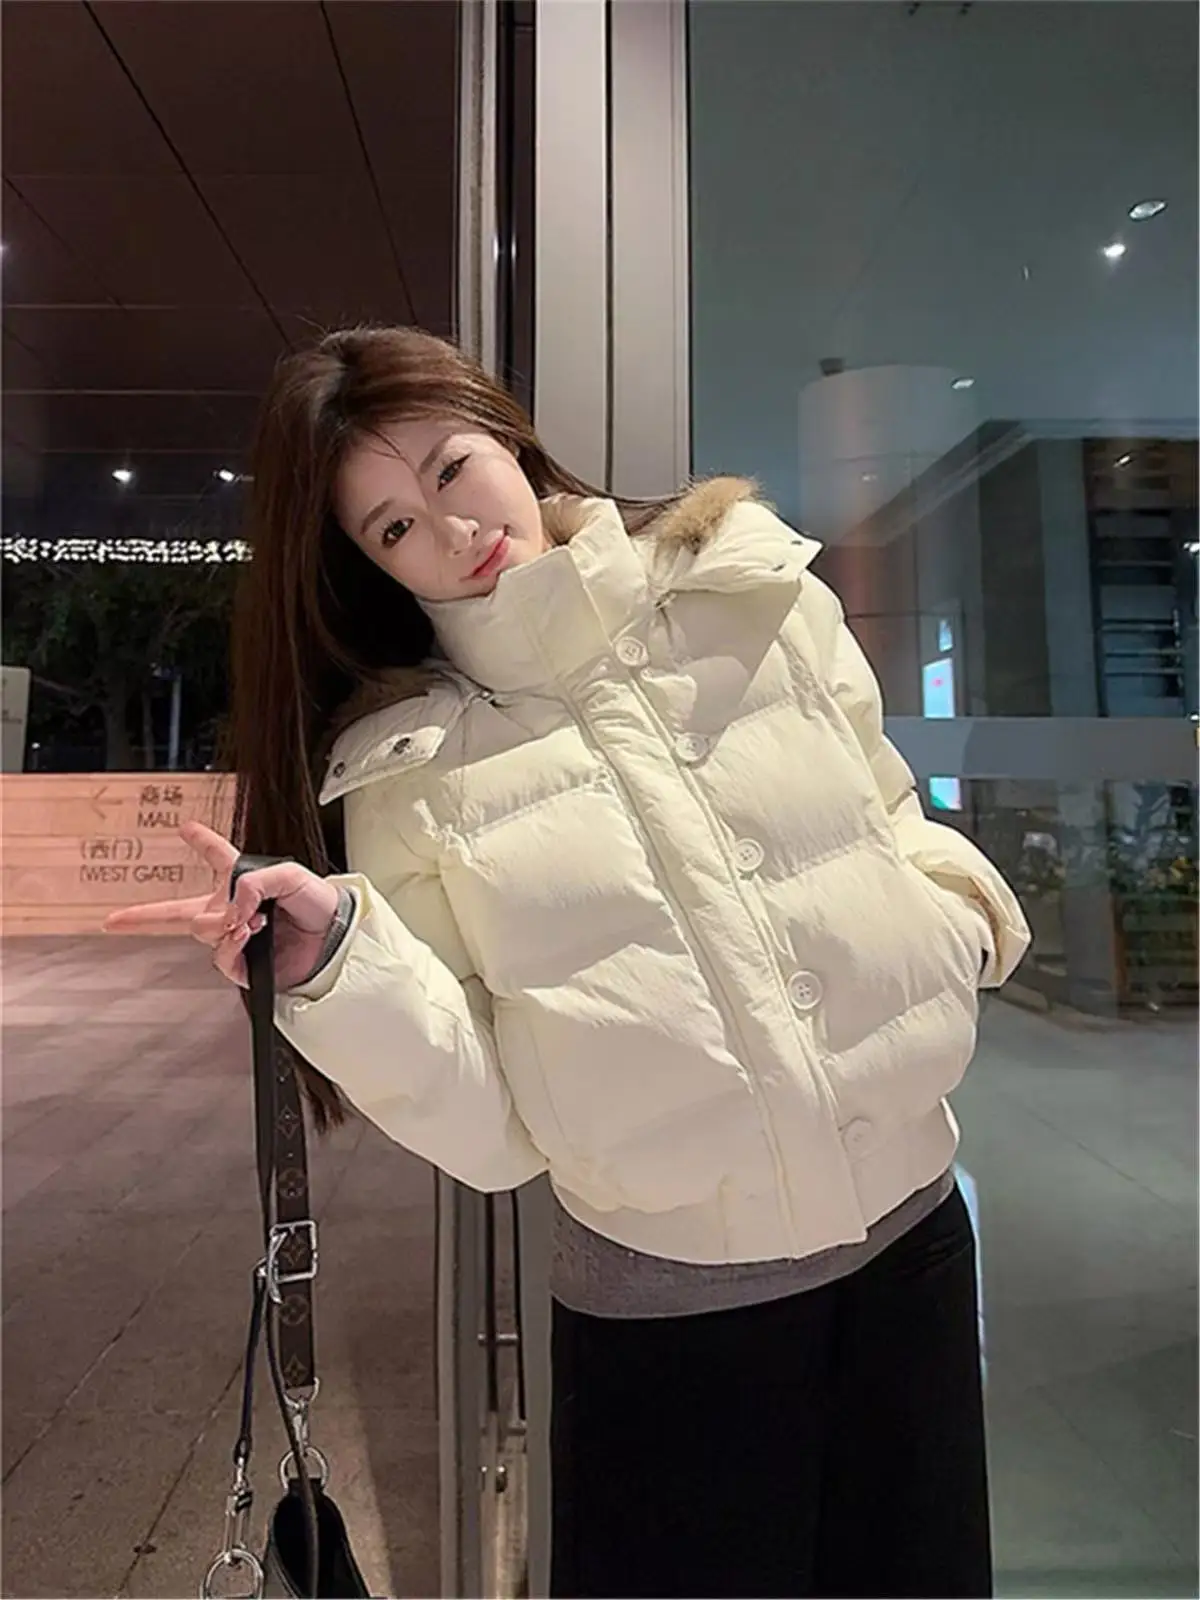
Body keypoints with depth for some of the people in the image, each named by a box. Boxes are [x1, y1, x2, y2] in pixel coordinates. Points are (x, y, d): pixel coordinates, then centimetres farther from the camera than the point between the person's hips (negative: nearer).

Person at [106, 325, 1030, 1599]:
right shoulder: (402, 772, -10)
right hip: (663, 1304, -2)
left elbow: (889, 822, 9)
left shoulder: (756, 592, -4)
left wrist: (954, 910, -9)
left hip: (913, 1234, 4)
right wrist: (335, 962, -28)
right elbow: (492, 1130, -13)